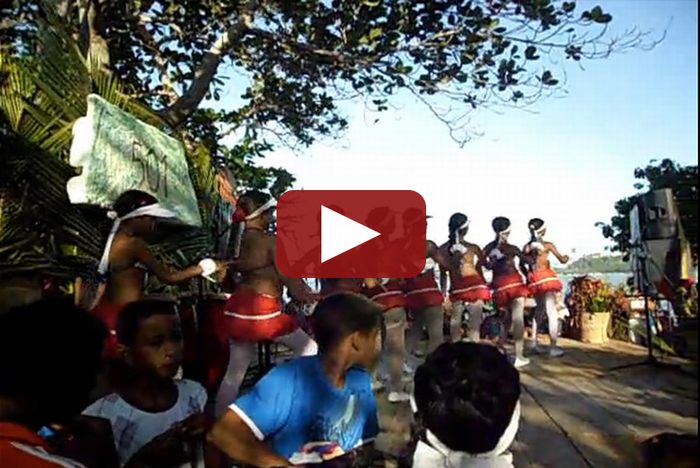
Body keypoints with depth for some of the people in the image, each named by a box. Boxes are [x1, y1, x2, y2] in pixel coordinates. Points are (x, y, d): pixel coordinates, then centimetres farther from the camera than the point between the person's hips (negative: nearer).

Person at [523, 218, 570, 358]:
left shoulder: (527, 247, 5)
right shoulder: (548, 245, -6)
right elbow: (562, 260, 0)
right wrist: (566, 257, 21)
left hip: (533, 280, 5)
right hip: (546, 278, -5)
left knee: (539, 310, 20)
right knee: (552, 312, -1)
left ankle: (534, 342, 19)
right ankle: (553, 347, -1)